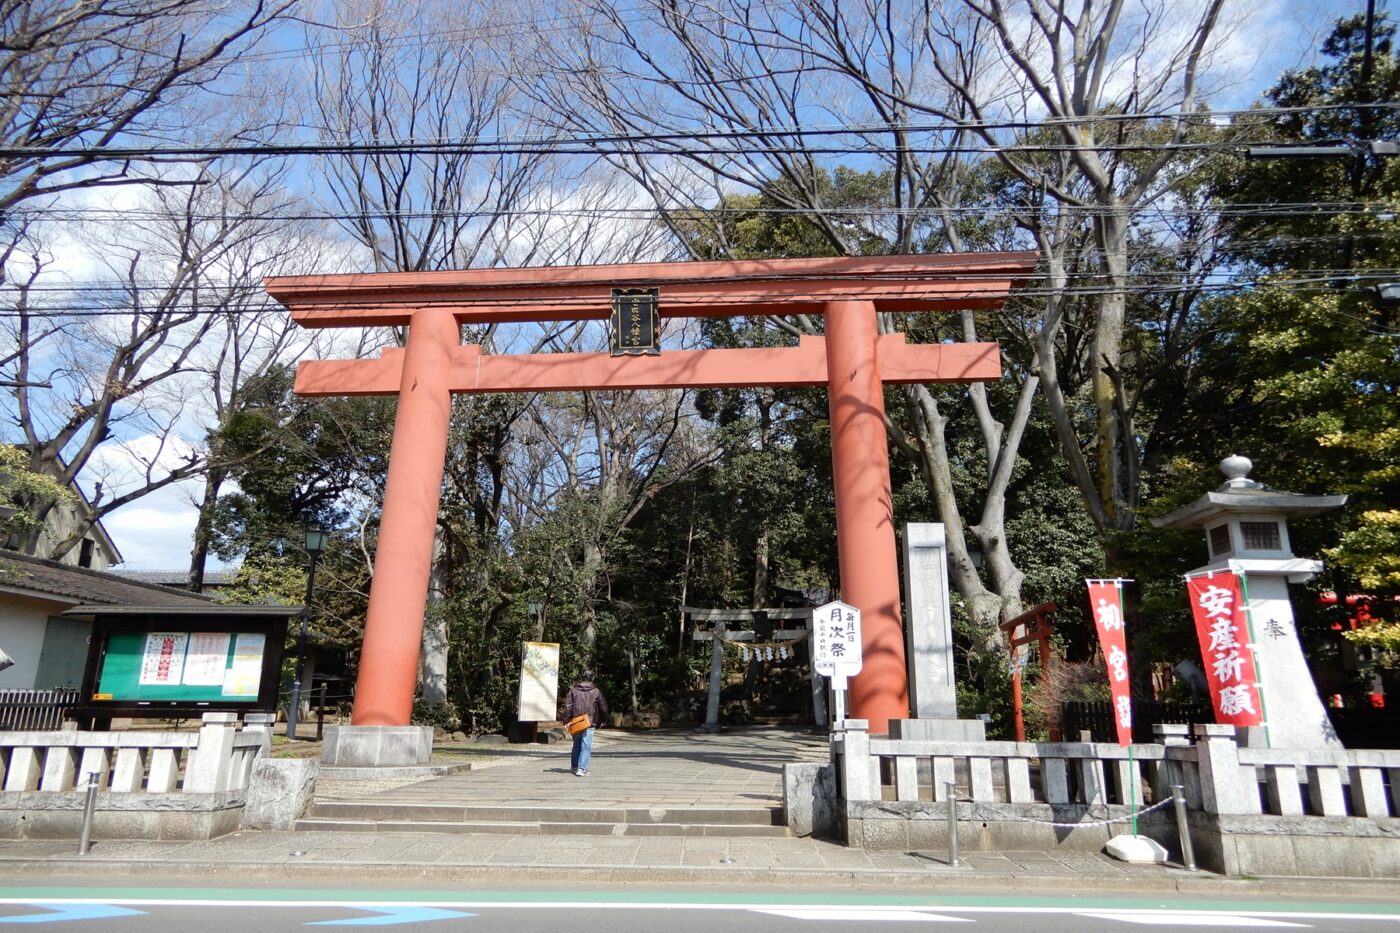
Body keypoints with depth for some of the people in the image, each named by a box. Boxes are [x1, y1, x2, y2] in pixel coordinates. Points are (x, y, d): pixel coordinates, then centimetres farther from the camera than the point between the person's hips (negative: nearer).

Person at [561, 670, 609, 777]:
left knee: (576, 745, 19)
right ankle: (581, 769, -11)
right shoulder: (596, 691, 1)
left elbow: (568, 706, -2)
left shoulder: (574, 690, 4)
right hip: (589, 723, -3)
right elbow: (603, 707, 7)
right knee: (586, 746, -2)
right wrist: (602, 719, 22)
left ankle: (574, 766, 29)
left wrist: (566, 720, 1)